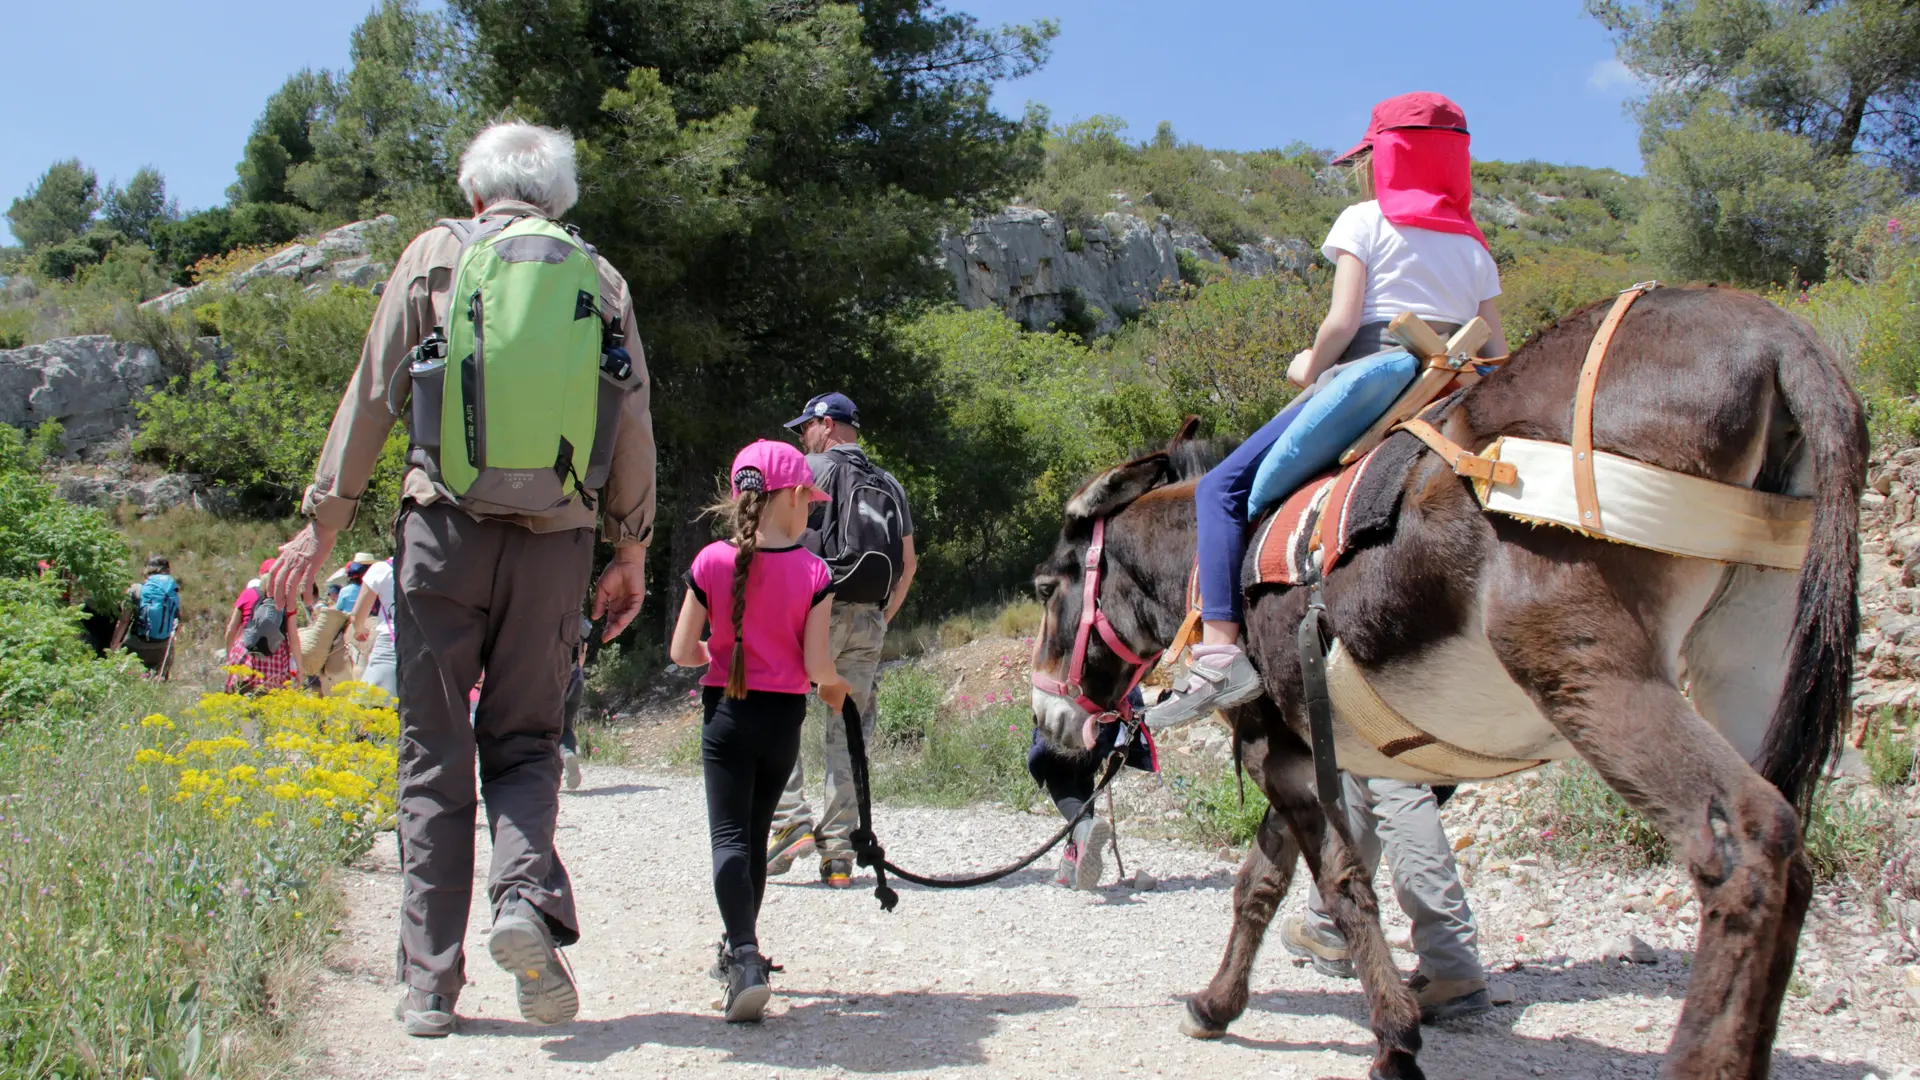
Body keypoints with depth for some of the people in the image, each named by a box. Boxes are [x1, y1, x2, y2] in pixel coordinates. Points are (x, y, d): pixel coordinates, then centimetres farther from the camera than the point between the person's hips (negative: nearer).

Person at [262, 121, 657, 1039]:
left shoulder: (436, 252, 8)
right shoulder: (599, 279, 12)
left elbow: (371, 395, 4)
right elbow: (634, 425, 8)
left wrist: (322, 522, 9)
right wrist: (631, 551, 14)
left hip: (446, 531, -1)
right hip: (555, 541, 1)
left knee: (434, 754, 5)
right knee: (524, 738, 14)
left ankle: (429, 985, 7)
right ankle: (527, 898, -13)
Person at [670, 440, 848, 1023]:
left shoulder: (711, 561, -6)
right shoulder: (812, 571, -8)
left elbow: (682, 651, -3)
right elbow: (816, 665, -12)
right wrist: (837, 685, 10)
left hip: (726, 712, -1)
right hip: (783, 716, 1)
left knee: (729, 836, -5)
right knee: (756, 833, 18)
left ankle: (746, 959, -24)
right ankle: (739, 948, 31)